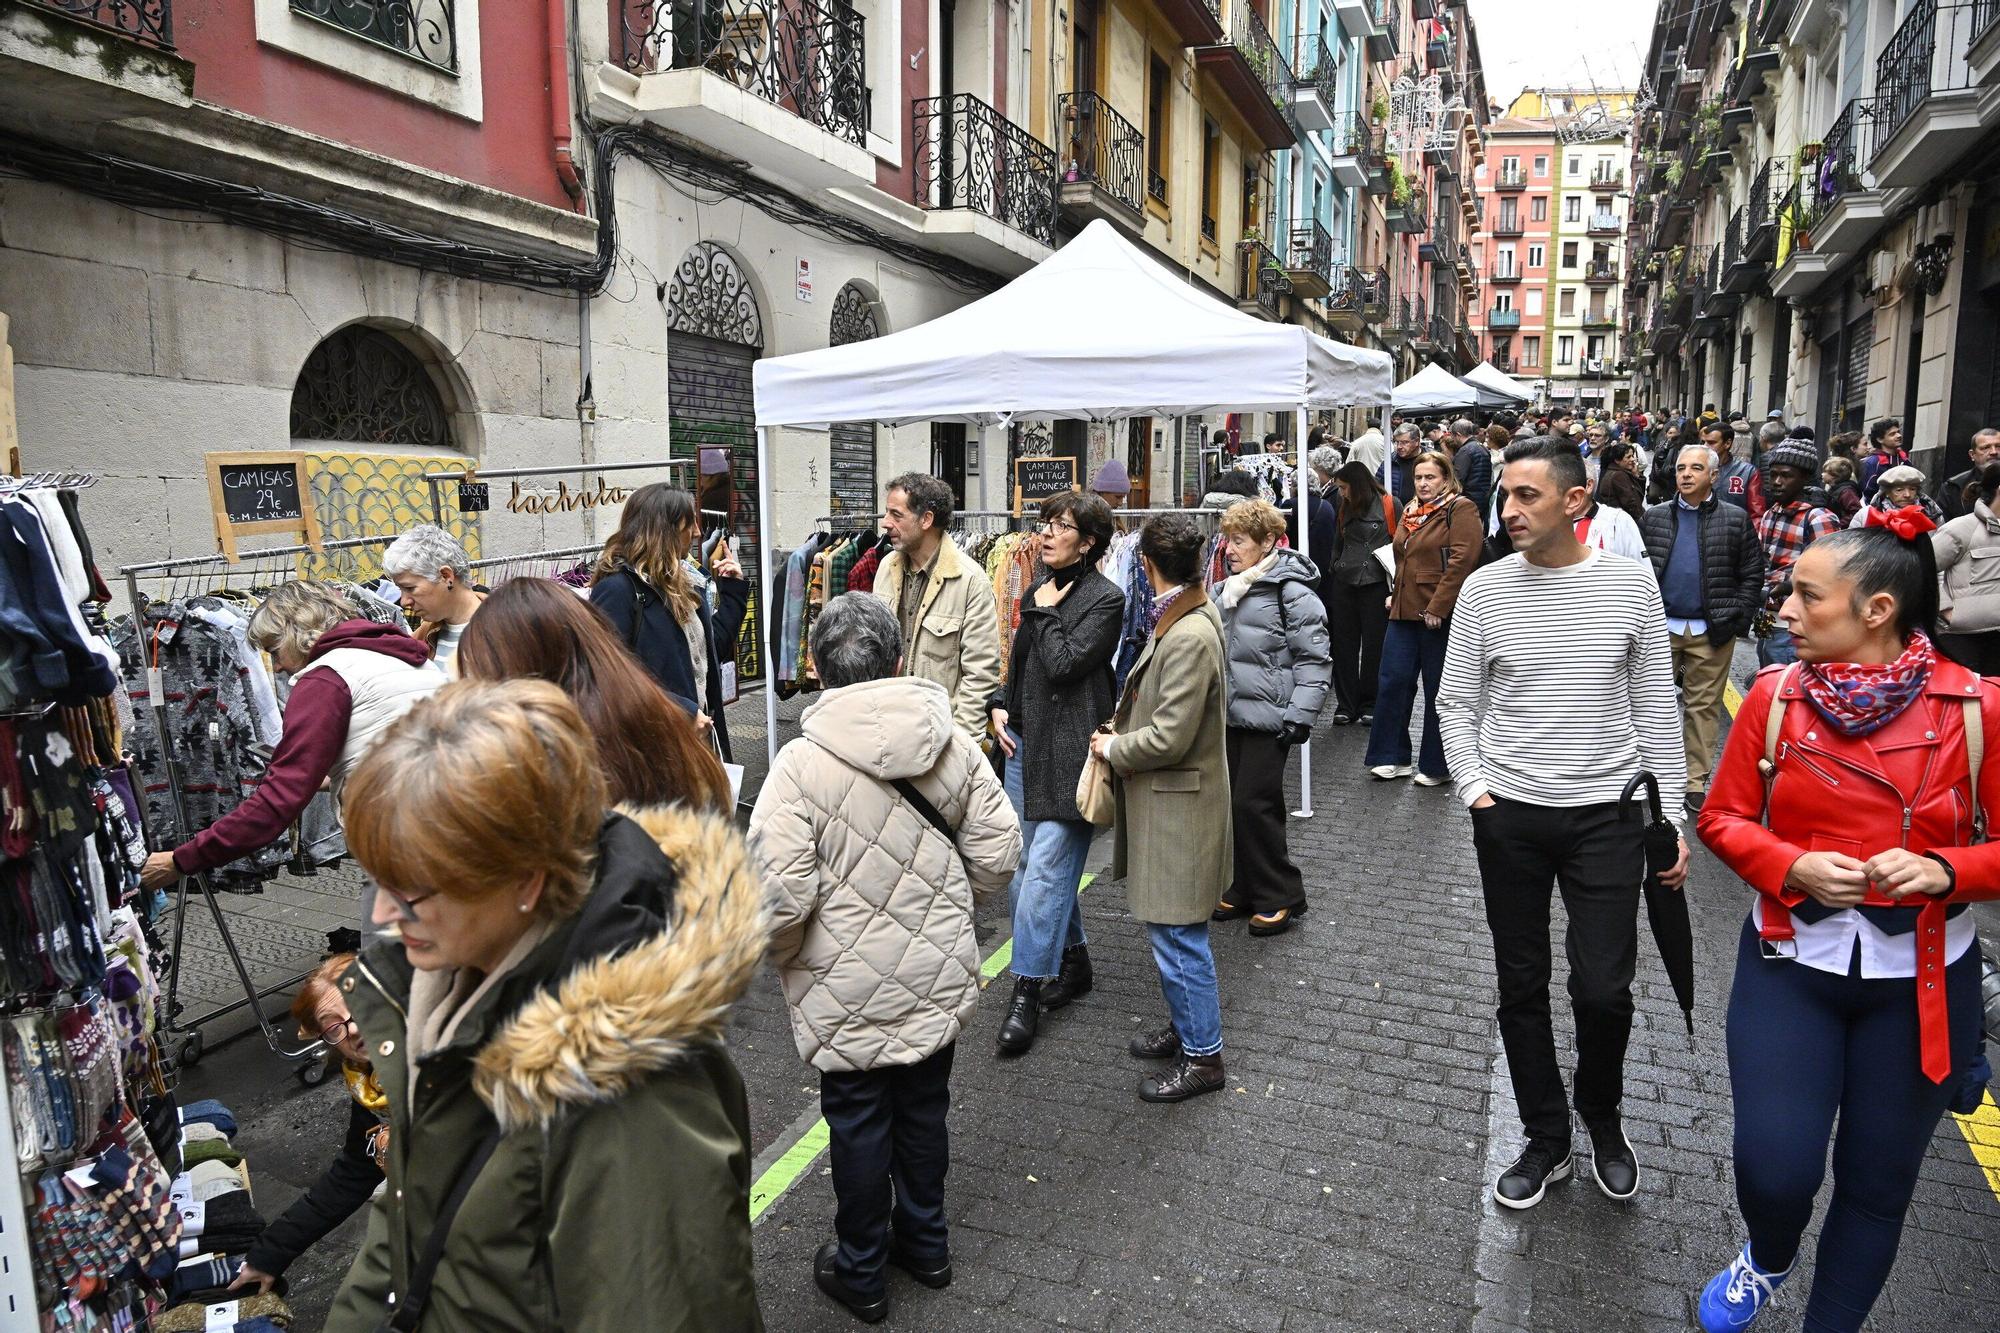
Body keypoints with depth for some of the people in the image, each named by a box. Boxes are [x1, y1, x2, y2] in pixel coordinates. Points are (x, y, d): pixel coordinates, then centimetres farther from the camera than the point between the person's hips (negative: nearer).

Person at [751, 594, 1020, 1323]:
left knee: (857, 1122, 15)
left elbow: (778, 893, -25)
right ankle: (925, 1242, 42)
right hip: (939, 976, 4)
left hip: (849, 989, -4)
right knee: (924, 1106, 22)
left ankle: (860, 1270, 34)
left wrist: (778, 950, -3)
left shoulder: (802, 762, -21)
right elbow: (998, 854, -3)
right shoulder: (955, 745, -9)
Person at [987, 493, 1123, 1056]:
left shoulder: (1105, 598, -8)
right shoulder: (1037, 591, 13)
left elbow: (1064, 664, -18)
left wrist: (1044, 612, -7)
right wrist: (1000, 706, 7)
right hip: (1024, 742, 8)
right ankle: (1073, 962, 30)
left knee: (1045, 867, -9)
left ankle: (1027, 992, 0)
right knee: (1025, 865, 13)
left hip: (1069, 749, -8)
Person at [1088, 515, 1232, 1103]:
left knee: (1177, 937, 3)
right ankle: (1185, 1026, 38)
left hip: (1179, 806, -10)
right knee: (1171, 932, 22)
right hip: (1163, 802, 10)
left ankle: (1203, 1056, 18)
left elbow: (1168, 738, -25)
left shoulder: (1190, 636, -25)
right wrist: (1124, 725, 7)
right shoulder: (1193, 612, 6)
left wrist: (1112, 748, -10)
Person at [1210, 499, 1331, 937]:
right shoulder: (1223, 591, 11)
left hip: (1266, 719, -8)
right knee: (1232, 803, 12)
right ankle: (1244, 890, 26)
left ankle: (1281, 897, 10)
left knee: (1254, 805, -6)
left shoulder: (1292, 591, -11)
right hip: (1228, 716, 8)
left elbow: (1315, 659, -12)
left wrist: (1300, 717, -17)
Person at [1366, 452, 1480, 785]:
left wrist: (1437, 607, -20)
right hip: (1404, 611, 7)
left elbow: (1462, 561, -16)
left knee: (1439, 690, 2)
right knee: (1392, 681, 4)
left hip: (1440, 615, -7)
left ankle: (1437, 767, 14)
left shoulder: (1460, 509, -7)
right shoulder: (1410, 511, 16)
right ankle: (1393, 757, 14)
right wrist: (1395, 593, 16)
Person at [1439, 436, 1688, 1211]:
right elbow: (1456, 704, 4)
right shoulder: (1485, 590, -2)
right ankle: (1546, 1140, 30)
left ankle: (1601, 1115, 31)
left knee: (1604, 989, 0)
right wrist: (1475, 791, -8)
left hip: (1606, 814, -1)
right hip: (1509, 816, 1)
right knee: (1522, 988, 10)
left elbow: (1656, 710, 3)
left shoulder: (1630, 585, -3)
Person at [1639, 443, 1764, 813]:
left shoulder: (1735, 519, 2)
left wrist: (1737, 619, -6)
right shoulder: (1654, 517, 6)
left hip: (1712, 630, -1)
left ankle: (1695, 780, 12)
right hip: (1661, 627, 1)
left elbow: (1752, 574, 3)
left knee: (1703, 706, 5)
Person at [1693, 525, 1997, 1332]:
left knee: (1878, 1181, 13)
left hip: (1920, 975, 0)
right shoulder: (1775, 696, -6)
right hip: (1793, 959, 0)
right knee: (1773, 1165, -7)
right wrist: (1792, 866, -16)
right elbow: (1722, 818, 1)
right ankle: (1767, 1258, 31)